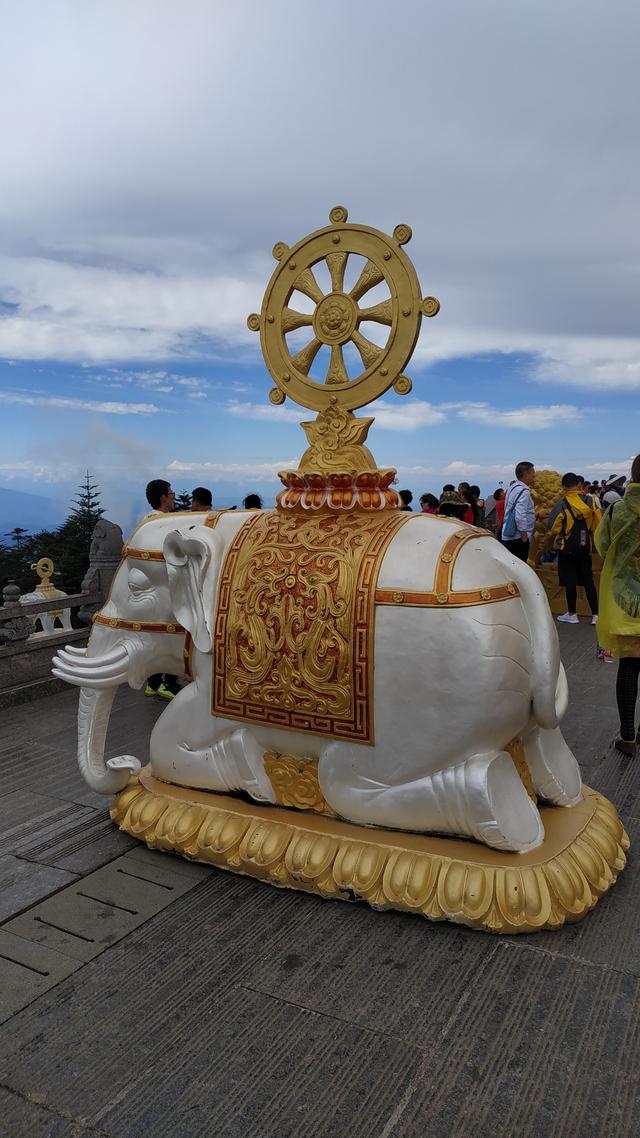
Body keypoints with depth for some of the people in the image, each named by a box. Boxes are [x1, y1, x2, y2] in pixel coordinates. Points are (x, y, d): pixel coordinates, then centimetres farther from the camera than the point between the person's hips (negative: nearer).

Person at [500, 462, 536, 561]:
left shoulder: (513, 487, 14)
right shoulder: (524, 491, -15)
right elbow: (520, 516, -23)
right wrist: (524, 536, -16)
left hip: (508, 537, 9)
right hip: (518, 539, -9)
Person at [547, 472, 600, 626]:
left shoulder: (561, 504, -13)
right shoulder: (590, 501, -2)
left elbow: (554, 528, -10)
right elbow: (598, 524, 0)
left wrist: (551, 538, 11)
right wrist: (590, 536, 17)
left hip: (567, 547, -4)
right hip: (585, 546, 4)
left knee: (570, 581, 4)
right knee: (588, 580, 10)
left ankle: (572, 614, 12)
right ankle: (596, 614, 8)